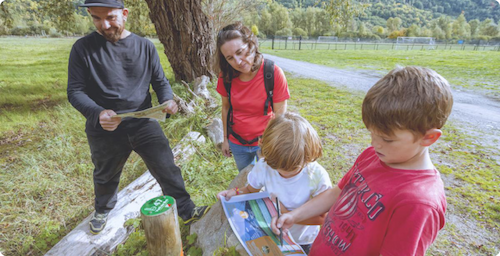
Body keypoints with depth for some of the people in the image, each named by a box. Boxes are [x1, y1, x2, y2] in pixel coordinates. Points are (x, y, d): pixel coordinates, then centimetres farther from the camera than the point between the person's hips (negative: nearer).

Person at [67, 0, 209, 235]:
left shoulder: (144, 46, -1)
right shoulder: (84, 48, -8)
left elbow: (160, 81, 4)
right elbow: (75, 91, -9)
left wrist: (167, 100, -18)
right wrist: (97, 113, -29)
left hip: (143, 123, 1)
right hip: (105, 130, 0)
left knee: (167, 168, -1)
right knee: (105, 176, 22)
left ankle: (187, 211, 18)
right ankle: (102, 210, 53)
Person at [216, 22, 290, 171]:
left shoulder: (274, 73, -22)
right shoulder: (226, 76, -12)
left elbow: (279, 114, -15)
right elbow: (226, 107, 1)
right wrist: (225, 139, 7)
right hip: (237, 142, 3)